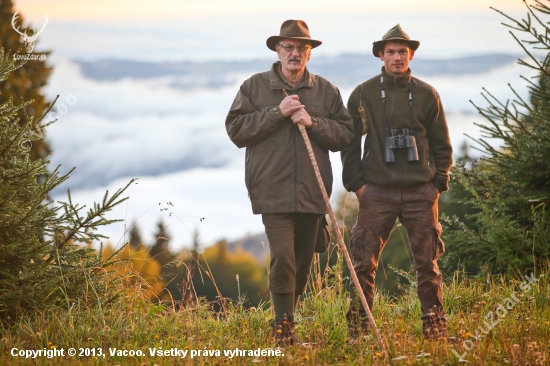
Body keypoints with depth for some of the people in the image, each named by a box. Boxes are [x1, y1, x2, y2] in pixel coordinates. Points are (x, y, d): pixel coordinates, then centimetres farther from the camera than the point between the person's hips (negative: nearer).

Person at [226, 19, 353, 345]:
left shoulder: (326, 91, 10)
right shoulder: (254, 87, 5)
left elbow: (345, 135, 8)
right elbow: (236, 130, -3)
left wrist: (313, 122, -9)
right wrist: (277, 113, -12)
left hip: (313, 193, 3)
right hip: (274, 192, -3)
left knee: (303, 262, 10)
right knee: (283, 258, -14)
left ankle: (288, 316, 25)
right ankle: (284, 328, -6)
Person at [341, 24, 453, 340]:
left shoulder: (426, 94, 7)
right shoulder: (363, 95, 5)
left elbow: (442, 144, 11)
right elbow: (350, 142, 8)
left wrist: (439, 184, 3)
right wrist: (356, 183, 0)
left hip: (421, 192, 1)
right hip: (377, 192, 0)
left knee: (428, 264, 3)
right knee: (364, 263, -3)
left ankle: (436, 330, 12)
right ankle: (357, 331, 4)